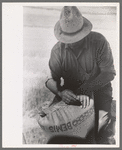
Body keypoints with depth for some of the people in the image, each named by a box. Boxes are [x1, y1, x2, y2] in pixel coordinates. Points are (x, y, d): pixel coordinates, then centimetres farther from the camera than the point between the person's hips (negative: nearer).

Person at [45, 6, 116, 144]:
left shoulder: (99, 41, -19)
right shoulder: (58, 50, -12)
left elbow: (109, 73, -18)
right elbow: (52, 79, -8)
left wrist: (86, 90, -31)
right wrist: (60, 92, -34)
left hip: (98, 87, -2)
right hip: (70, 90, 3)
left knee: (103, 119, -27)